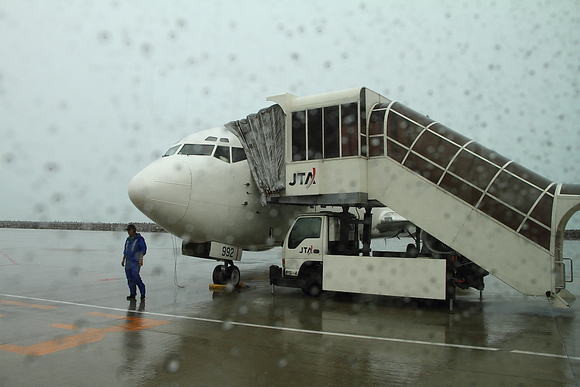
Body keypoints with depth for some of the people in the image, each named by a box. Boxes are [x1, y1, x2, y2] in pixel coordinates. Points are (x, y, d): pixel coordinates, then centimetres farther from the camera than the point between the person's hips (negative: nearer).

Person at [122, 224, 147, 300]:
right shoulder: (128, 239, 18)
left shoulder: (139, 239, -3)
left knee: (135, 275, -17)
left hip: (136, 261, -7)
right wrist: (123, 260, 21)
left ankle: (142, 291, -2)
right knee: (129, 278, 5)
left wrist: (141, 259, -15)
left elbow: (143, 249, -8)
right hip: (128, 261, 7)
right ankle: (132, 294, 10)